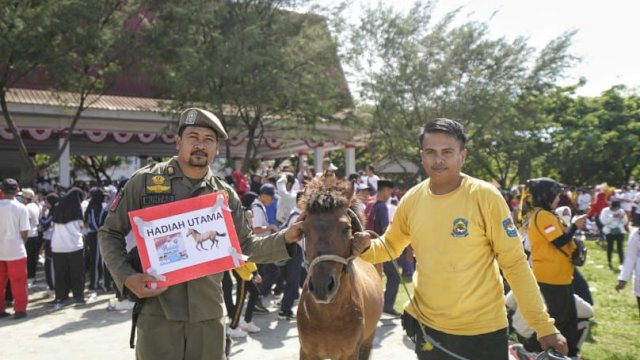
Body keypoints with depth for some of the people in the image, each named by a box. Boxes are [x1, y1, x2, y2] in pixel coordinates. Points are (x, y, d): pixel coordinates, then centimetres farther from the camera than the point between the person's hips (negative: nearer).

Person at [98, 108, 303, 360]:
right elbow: (109, 233, 3)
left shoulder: (225, 194, 6)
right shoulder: (145, 180, -2)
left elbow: (246, 247, 10)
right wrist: (126, 277, -12)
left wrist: (285, 239, -5)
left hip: (209, 311, 3)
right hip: (157, 310, -2)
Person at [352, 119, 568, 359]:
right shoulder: (411, 199, -4)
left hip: (482, 330, -3)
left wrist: (543, 326, -13)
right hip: (426, 326, 4)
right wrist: (366, 247, -12)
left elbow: (514, 262, -11)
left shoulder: (485, 196, -15)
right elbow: (390, 246, 10)